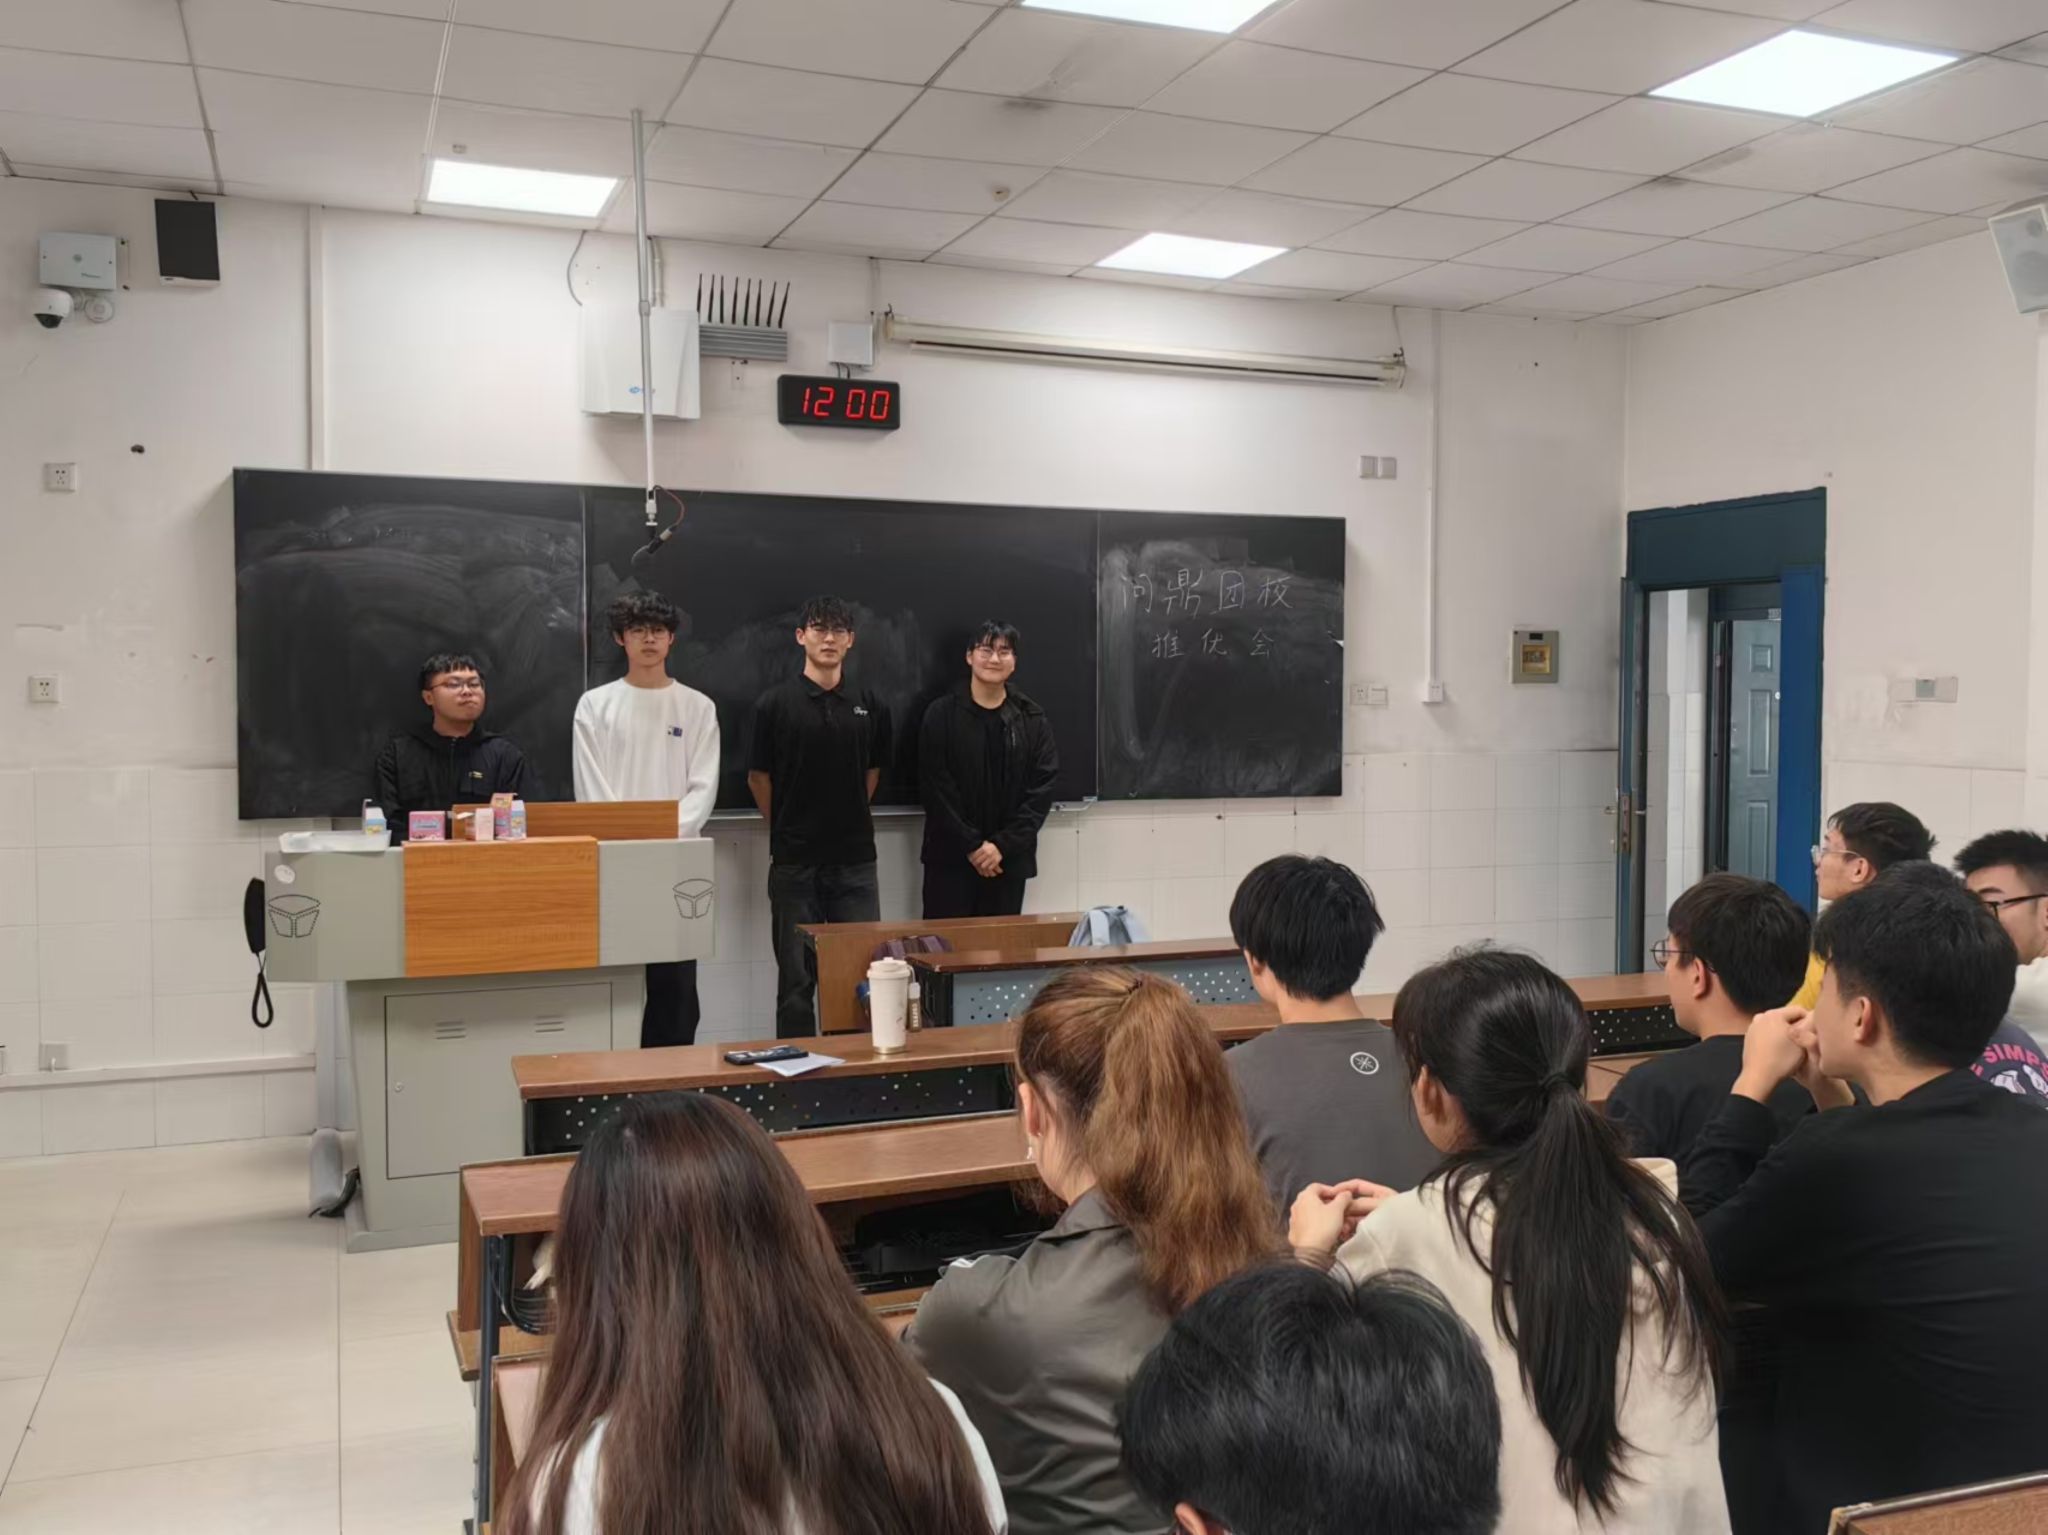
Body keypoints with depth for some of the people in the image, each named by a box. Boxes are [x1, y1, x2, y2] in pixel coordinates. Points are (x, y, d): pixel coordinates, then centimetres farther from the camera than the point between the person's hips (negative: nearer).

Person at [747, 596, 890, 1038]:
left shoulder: (869, 706, 6)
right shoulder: (776, 703, -3)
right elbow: (758, 777, 5)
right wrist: (785, 830, 10)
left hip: (855, 858, 2)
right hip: (794, 861, -2)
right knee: (796, 978, 6)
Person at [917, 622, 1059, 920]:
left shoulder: (1034, 721, 5)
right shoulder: (941, 714, -1)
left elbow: (1042, 790, 0)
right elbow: (935, 788, -6)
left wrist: (1002, 845, -10)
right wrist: (971, 845, -12)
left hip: (1009, 860, 2)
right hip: (949, 857, -2)